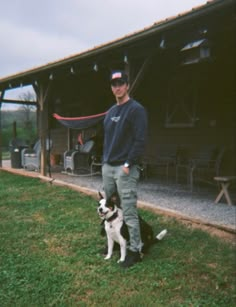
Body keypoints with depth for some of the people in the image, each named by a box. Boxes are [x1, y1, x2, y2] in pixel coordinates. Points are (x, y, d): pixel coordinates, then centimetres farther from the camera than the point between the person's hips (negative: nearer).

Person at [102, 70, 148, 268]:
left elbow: (140, 140, -15)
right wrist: (104, 160, 15)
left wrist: (128, 164, -19)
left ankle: (135, 250, 8)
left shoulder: (136, 109, -8)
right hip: (108, 167, 8)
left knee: (129, 212, -5)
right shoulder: (110, 112, 17)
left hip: (125, 168, -8)